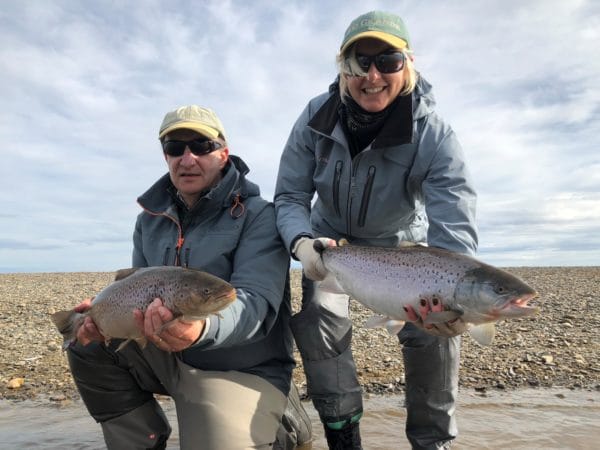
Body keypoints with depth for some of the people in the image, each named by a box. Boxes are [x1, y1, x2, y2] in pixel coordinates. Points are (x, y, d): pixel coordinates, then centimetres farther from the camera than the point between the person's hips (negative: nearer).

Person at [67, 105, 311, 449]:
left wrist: (202, 327, -50)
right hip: (168, 356, 6)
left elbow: (255, 303, -29)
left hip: (245, 371, -5)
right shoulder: (150, 219, 4)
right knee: (88, 346, -4)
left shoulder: (258, 216, -17)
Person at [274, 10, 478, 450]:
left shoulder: (435, 137, -28)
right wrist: (301, 242, -40)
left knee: (436, 326, -18)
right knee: (319, 319, -18)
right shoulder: (316, 118, -21)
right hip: (332, 238, 2)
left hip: (402, 243, -1)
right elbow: (290, 196, -17)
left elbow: (454, 229, -37)